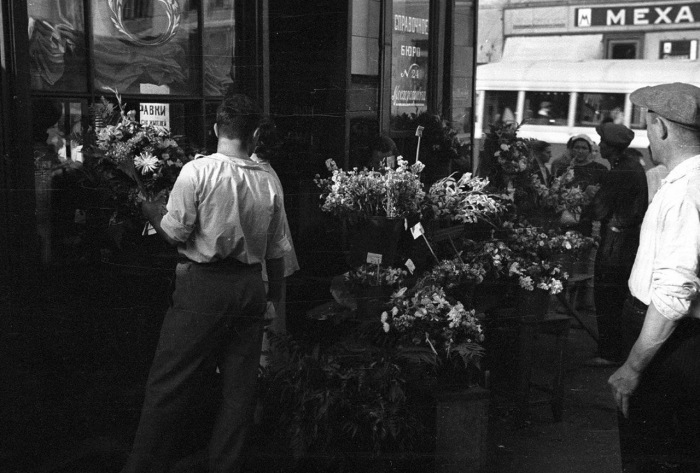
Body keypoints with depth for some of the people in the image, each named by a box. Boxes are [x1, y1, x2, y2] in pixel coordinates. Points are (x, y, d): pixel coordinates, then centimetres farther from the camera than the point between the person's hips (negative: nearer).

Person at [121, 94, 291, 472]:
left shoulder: (197, 171, -10)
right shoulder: (268, 182, 4)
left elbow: (174, 233, -10)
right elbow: (277, 251, 9)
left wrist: (150, 209, 9)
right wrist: (273, 297, 21)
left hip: (203, 285, -4)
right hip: (251, 286, 5)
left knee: (169, 385, 4)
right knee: (239, 387, 12)